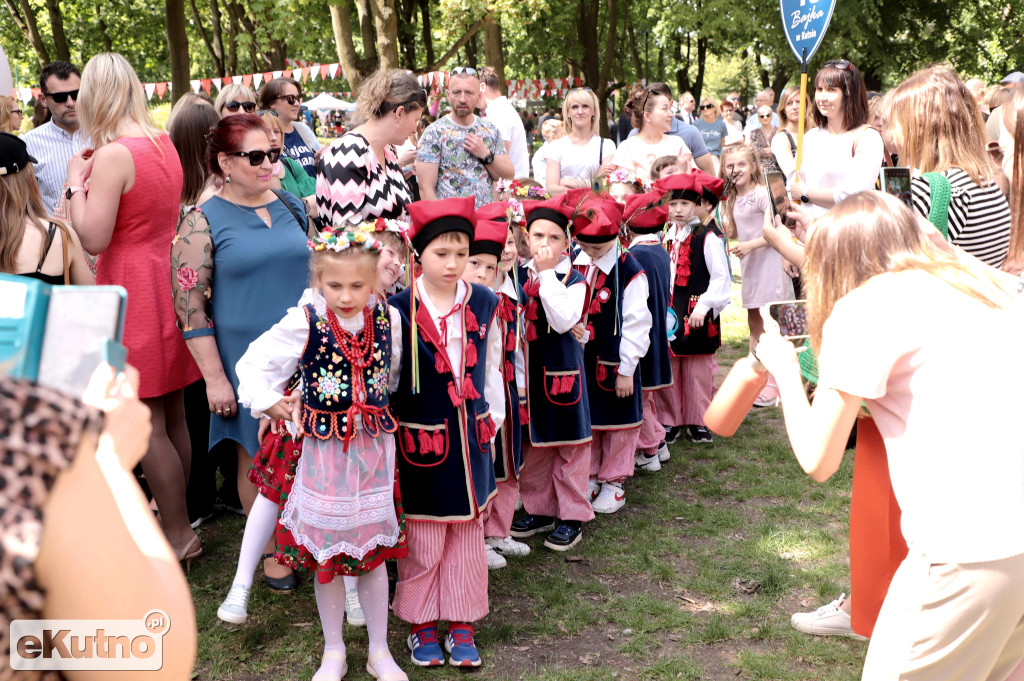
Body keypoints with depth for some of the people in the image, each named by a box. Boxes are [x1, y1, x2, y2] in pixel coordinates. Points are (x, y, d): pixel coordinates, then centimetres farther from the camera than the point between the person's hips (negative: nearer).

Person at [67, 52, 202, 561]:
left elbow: (93, 239, -19)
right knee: (173, 416, 16)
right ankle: (176, 513, 29)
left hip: (133, 292, -8)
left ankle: (178, 536, 8)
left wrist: (77, 181, -7)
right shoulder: (165, 144, 8)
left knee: (147, 426, 0)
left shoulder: (112, 156, -17)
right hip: (170, 284, 8)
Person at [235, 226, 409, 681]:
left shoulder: (388, 319, -4)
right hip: (324, 451, -2)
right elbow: (254, 364, -7)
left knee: (374, 551, 12)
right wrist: (270, 403, -15)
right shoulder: (304, 323, -13)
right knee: (327, 555, 9)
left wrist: (387, 403, 8)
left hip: (374, 449, 2)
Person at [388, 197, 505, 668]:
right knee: (422, 539, 7)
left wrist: (493, 421, 11)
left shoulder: (484, 305, 1)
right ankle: (421, 624, 26)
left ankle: (462, 623, 28)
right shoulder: (399, 310, -11)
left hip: (471, 439, 4)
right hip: (421, 442, -3)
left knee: (468, 535, 13)